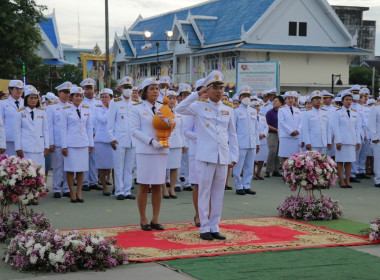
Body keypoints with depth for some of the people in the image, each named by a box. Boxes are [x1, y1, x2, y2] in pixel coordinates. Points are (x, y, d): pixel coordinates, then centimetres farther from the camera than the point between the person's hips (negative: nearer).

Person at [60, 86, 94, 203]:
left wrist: (91, 143, 9)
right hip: (71, 144, -3)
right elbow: (63, 128, 0)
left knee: (81, 168, 5)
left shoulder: (86, 109, 9)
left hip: (83, 143, 3)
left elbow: (89, 127, 13)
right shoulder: (66, 110, 0)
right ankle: (72, 193, 9)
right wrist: (64, 146, -4)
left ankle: (79, 193, 13)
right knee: (70, 169, -1)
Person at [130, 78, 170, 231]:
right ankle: (143, 220, 8)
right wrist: (151, 141, -17)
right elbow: (134, 130, -6)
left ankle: (155, 220, 12)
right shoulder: (137, 108, 1)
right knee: (144, 186, 0)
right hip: (145, 151, -4)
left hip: (161, 151, 4)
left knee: (157, 186, 5)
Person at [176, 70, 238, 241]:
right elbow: (179, 109, -16)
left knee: (218, 193, 8)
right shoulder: (199, 106, 1)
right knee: (205, 192, 1)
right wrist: (197, 94, -17)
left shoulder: (228, 110, 12)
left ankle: (214, 227, 16)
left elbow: (232, 135, 14)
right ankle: (204, 228, 8)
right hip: (206, 155, -4)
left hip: (223, 157, 4)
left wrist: (234, 156, 8)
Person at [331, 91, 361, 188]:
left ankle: (347, 181, 8)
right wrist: (338, 141, -11)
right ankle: (341, 181, 2)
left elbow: (358, 128, 14)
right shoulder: (338, 113, 1)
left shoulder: (355, 113, 12)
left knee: (349, 161, 4)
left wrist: (358, 141, 7)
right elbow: (335, 128, -3)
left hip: (352, 140, 4)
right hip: (341, 140, -3)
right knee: (340, 161, -2)